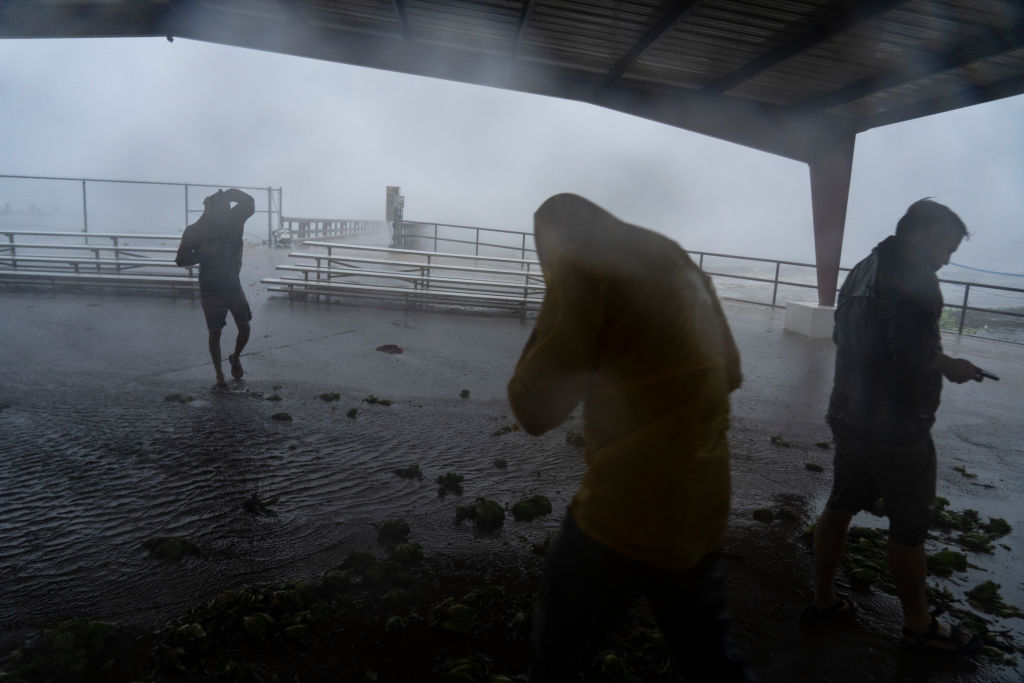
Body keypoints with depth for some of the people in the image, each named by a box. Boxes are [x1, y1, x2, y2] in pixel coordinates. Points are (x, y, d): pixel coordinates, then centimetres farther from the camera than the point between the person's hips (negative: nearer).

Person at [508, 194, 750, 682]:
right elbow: (728, 372, 18)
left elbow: (534, 410, -11)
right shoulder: (678, 259, 10)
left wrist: (550, 329, 0)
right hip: (703, 515, 7)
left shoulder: (582, 268, -12)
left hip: (625, 517, -7)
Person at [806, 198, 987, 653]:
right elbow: (911, 351, -24)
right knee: (909, 525, 7)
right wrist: (951, 366, -4)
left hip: (849, 414, 9)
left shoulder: (862, 270, 11)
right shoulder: (913, 274, -15)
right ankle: (918, 624, 24)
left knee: (840, 506, 16)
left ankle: (824, 599, 28)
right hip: (896, 424, -8)